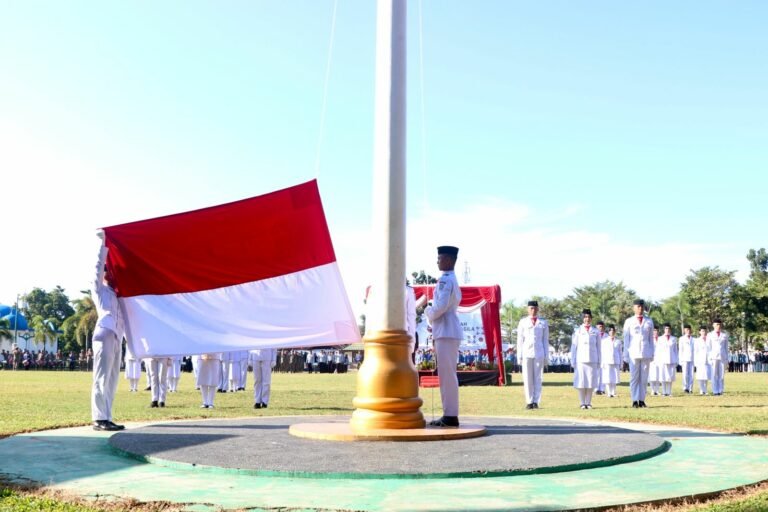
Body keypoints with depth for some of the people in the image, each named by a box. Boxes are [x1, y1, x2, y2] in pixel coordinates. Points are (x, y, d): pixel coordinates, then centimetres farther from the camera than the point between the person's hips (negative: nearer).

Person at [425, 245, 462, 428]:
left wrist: (428, 313, -2)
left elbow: (441, 306, -21)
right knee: (447, 374, 12)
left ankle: (451, 416, -7)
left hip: (446, 332, -10)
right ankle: (449, 415, 15)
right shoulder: (453, 280, 21)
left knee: (447, 374, -9)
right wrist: (434, 322, 16)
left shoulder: (445, 280, -12)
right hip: (448, 332, 10)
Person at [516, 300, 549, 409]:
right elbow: (520, 340, 7)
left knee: (537, 378, 0)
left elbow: (546, 341, 9)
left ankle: (536, 401, 5)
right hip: (526, 354, 0)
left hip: (539, 354, 0)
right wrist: (519, 356, 1)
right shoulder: (523, 322, 7)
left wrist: (546, 356, 4)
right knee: (527, 379, 0)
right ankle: (529, 402, 5)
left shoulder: (543, 323, 8)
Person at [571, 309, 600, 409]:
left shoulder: (595, 332, 10)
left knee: (591, 382, 0)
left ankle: (588, 403, 8)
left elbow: (598, 348, 12)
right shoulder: (577, 331, 6)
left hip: (592, 360, 1)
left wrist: (599, 362, 8)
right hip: (580, 360, -1)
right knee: (581, 382, -4)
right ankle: (583, 403, 3)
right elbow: (573, 347, 6)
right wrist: (573, 361, 1)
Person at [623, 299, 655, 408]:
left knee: (644, 378, 1)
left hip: (646, 353, 2)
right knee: (634, 377, -3)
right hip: (633, 353, -1)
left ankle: (642, 400, 6)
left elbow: (651, 339, 13)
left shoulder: (649, 321, 11)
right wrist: (626, 355, 1)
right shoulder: (629, 321, 6)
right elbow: (626, 339, 6)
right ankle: (635, 400, 0)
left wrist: (652, 353, 7)